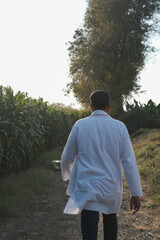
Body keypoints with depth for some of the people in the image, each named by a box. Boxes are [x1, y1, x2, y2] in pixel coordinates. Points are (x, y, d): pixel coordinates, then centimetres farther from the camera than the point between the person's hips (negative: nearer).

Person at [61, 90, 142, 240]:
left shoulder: (80, 125, -3)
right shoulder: (119, 127, -4)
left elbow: (67, 157, 5)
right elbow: (129, 161, -7)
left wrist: (67, 176, 26)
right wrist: (135, 193, -3)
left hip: (86, 188, -1)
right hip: (111, 188, 2)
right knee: (110, 221, 26)